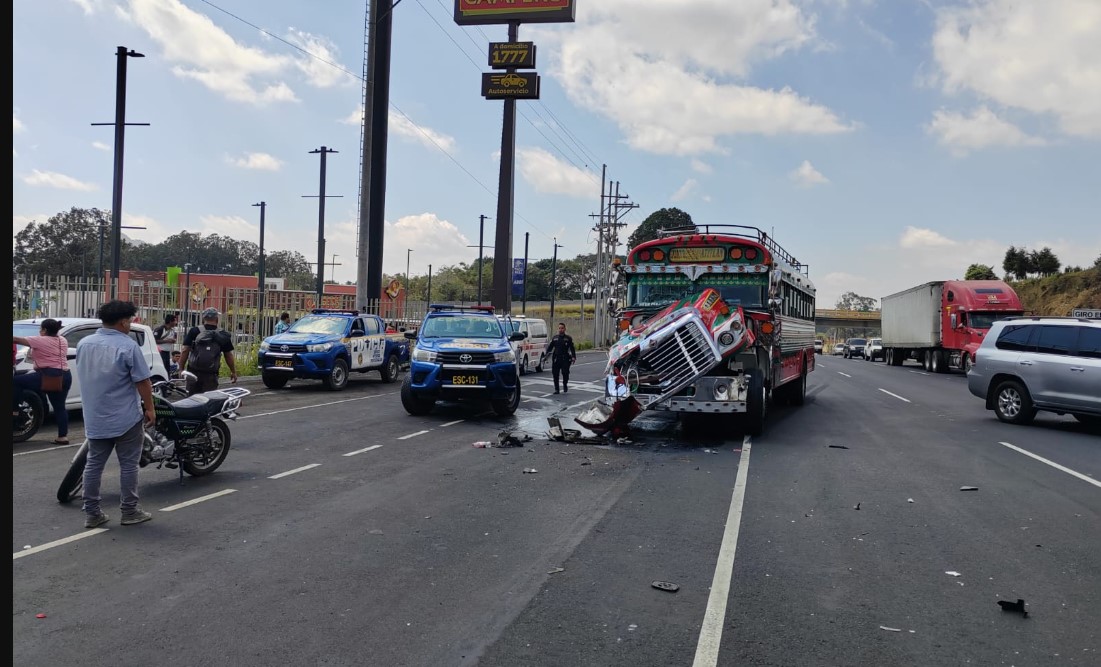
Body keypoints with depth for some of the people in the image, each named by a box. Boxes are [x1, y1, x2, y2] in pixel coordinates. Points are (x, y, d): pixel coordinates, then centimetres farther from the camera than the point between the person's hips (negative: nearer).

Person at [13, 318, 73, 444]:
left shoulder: (40, 340, -5)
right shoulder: (63, 340, 15)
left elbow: (17, 340, -2)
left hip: (49, 376, -7)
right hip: (65, 377, 7)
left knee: (17, 381, 9)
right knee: (59, 407, 11)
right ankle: (63, 436, 8)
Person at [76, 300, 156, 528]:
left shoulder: (83, 344, 5)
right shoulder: (128, 346, -16)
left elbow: (85, 377, 17)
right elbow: (142, 381, -16)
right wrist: (149, 409, -6)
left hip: (95, 419, 6)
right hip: (125, 418, -6)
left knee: (94, 464, 11)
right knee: (128, 465, 3)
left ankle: (92, 513, 15)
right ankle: (130, 511, 10)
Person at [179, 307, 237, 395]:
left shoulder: (194, 331, -1)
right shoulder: (223, 336, 0)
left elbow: (185, 351, -3)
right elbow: (228, 356, 5)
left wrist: (181, 368, 5)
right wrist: (233, 372, 16)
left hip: (193, 372, 1)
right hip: (211, 375, 0)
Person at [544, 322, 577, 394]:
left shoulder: (568, 338, 4)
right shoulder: (555, 337, 12)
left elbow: (572, 348, 0)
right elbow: (550, 347, 11)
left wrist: (573, 357, -12)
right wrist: (546, 351, -6)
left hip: (565, 359, -3)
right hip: (556, 359, 3)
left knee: (565, 373, -8)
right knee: (555, 374, 2)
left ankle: (565, 385, 18)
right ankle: (556, 389, 12)